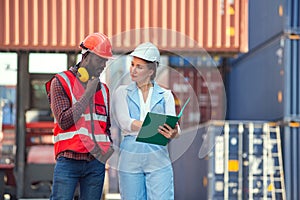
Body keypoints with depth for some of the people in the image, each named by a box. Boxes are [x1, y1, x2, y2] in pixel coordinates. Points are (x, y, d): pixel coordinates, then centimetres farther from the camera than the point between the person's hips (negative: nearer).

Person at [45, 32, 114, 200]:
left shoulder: (103, 89, 16)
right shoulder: (61, 82, 1)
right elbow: (64, 121, -11)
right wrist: (88, 93, -8)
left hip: (96, 163, 5)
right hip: (69, 161, -5)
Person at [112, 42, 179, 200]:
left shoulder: (165, 95, 10)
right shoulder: (122, 92, 9)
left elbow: (172, 125, -2)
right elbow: (124, 122, -7)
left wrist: (173, 133, -28)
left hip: (158, 159, 0)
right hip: (130, 159, 0)